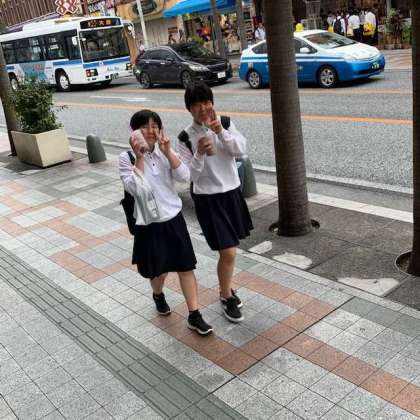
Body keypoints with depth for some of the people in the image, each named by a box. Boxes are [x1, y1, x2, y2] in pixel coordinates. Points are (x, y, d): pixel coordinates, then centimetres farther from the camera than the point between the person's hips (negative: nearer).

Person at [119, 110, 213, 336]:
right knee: (159, 270, 14)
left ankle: (194, 315, 13)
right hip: (149, 224, -2)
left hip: (173, 218, 2)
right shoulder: (127, 157, -9)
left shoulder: (165, 152, 0)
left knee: (186, 266, 3)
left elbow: (184, 176, -13)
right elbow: (135, 189, -22)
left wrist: (167, 151, -20)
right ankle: (158, 295, 47)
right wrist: (139, 158, -24)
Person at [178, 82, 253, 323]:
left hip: (232, 192, 4)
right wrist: (199, 153, -28)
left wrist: (221, 132, -25)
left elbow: (241, 150, -13)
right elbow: (191, 175, -12)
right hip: (208, 199, -4)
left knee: (228, 250, 16)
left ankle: (226, 288, 40)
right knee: (228, 252, -5)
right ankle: (227, 297, 19)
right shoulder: (187, 137, -11)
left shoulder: (225, 123, -2)